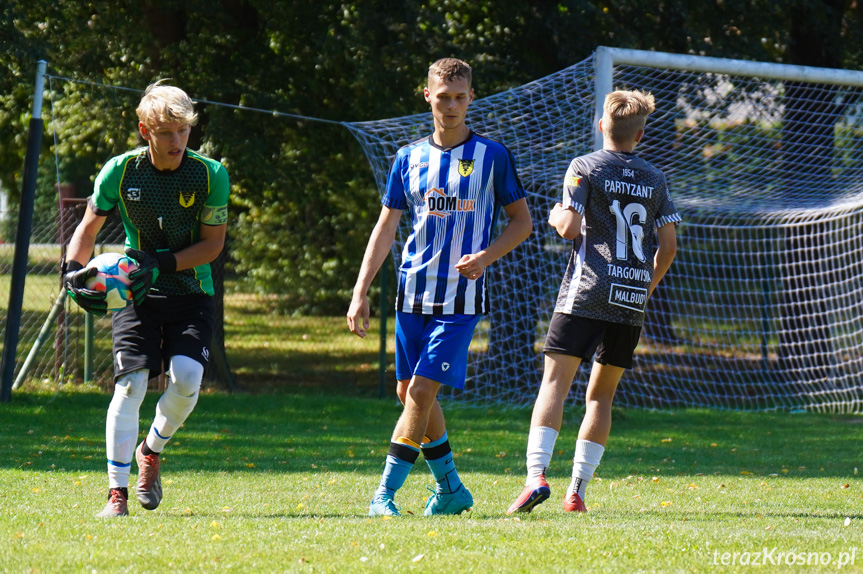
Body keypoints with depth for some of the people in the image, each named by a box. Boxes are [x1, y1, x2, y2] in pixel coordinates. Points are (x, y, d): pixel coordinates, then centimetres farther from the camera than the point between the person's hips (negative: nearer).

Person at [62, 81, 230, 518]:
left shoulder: (210, 175, -11)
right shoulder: (119, 171, -8)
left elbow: (213, 244, -5)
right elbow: (89, 227, 5)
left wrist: (162, 264, -19)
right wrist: (73, 269, -13)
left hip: (190, 290, 0)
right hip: (135, 291, 0)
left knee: (187, 377, -19)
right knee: (130, 381, -16)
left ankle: (151, 451, 12)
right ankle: (117, 493, -10)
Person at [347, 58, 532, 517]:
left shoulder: (491, 156, 0)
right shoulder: (409, 158, 9)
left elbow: (522, 221, 6)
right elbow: (385, 227, 10)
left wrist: (485, 257, -11)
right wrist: (360, 293, 3)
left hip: (462, 295, -4)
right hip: (413, 292, 4)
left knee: (422, 390, -13)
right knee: (409, 393, 7)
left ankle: (385, 493, -10)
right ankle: (450, 488, 22)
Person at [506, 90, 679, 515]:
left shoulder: (585, 168, 0)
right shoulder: (654, 179, 13)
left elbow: (570, 228, -9)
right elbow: (668, 245, 12)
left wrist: (556, 217, 14)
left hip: (585, 293, -4)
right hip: (631, 303, 4)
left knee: (554, 382, -9)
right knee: (601, 394, 11)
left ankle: (536, 475, -27)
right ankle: (577, 490, 5)